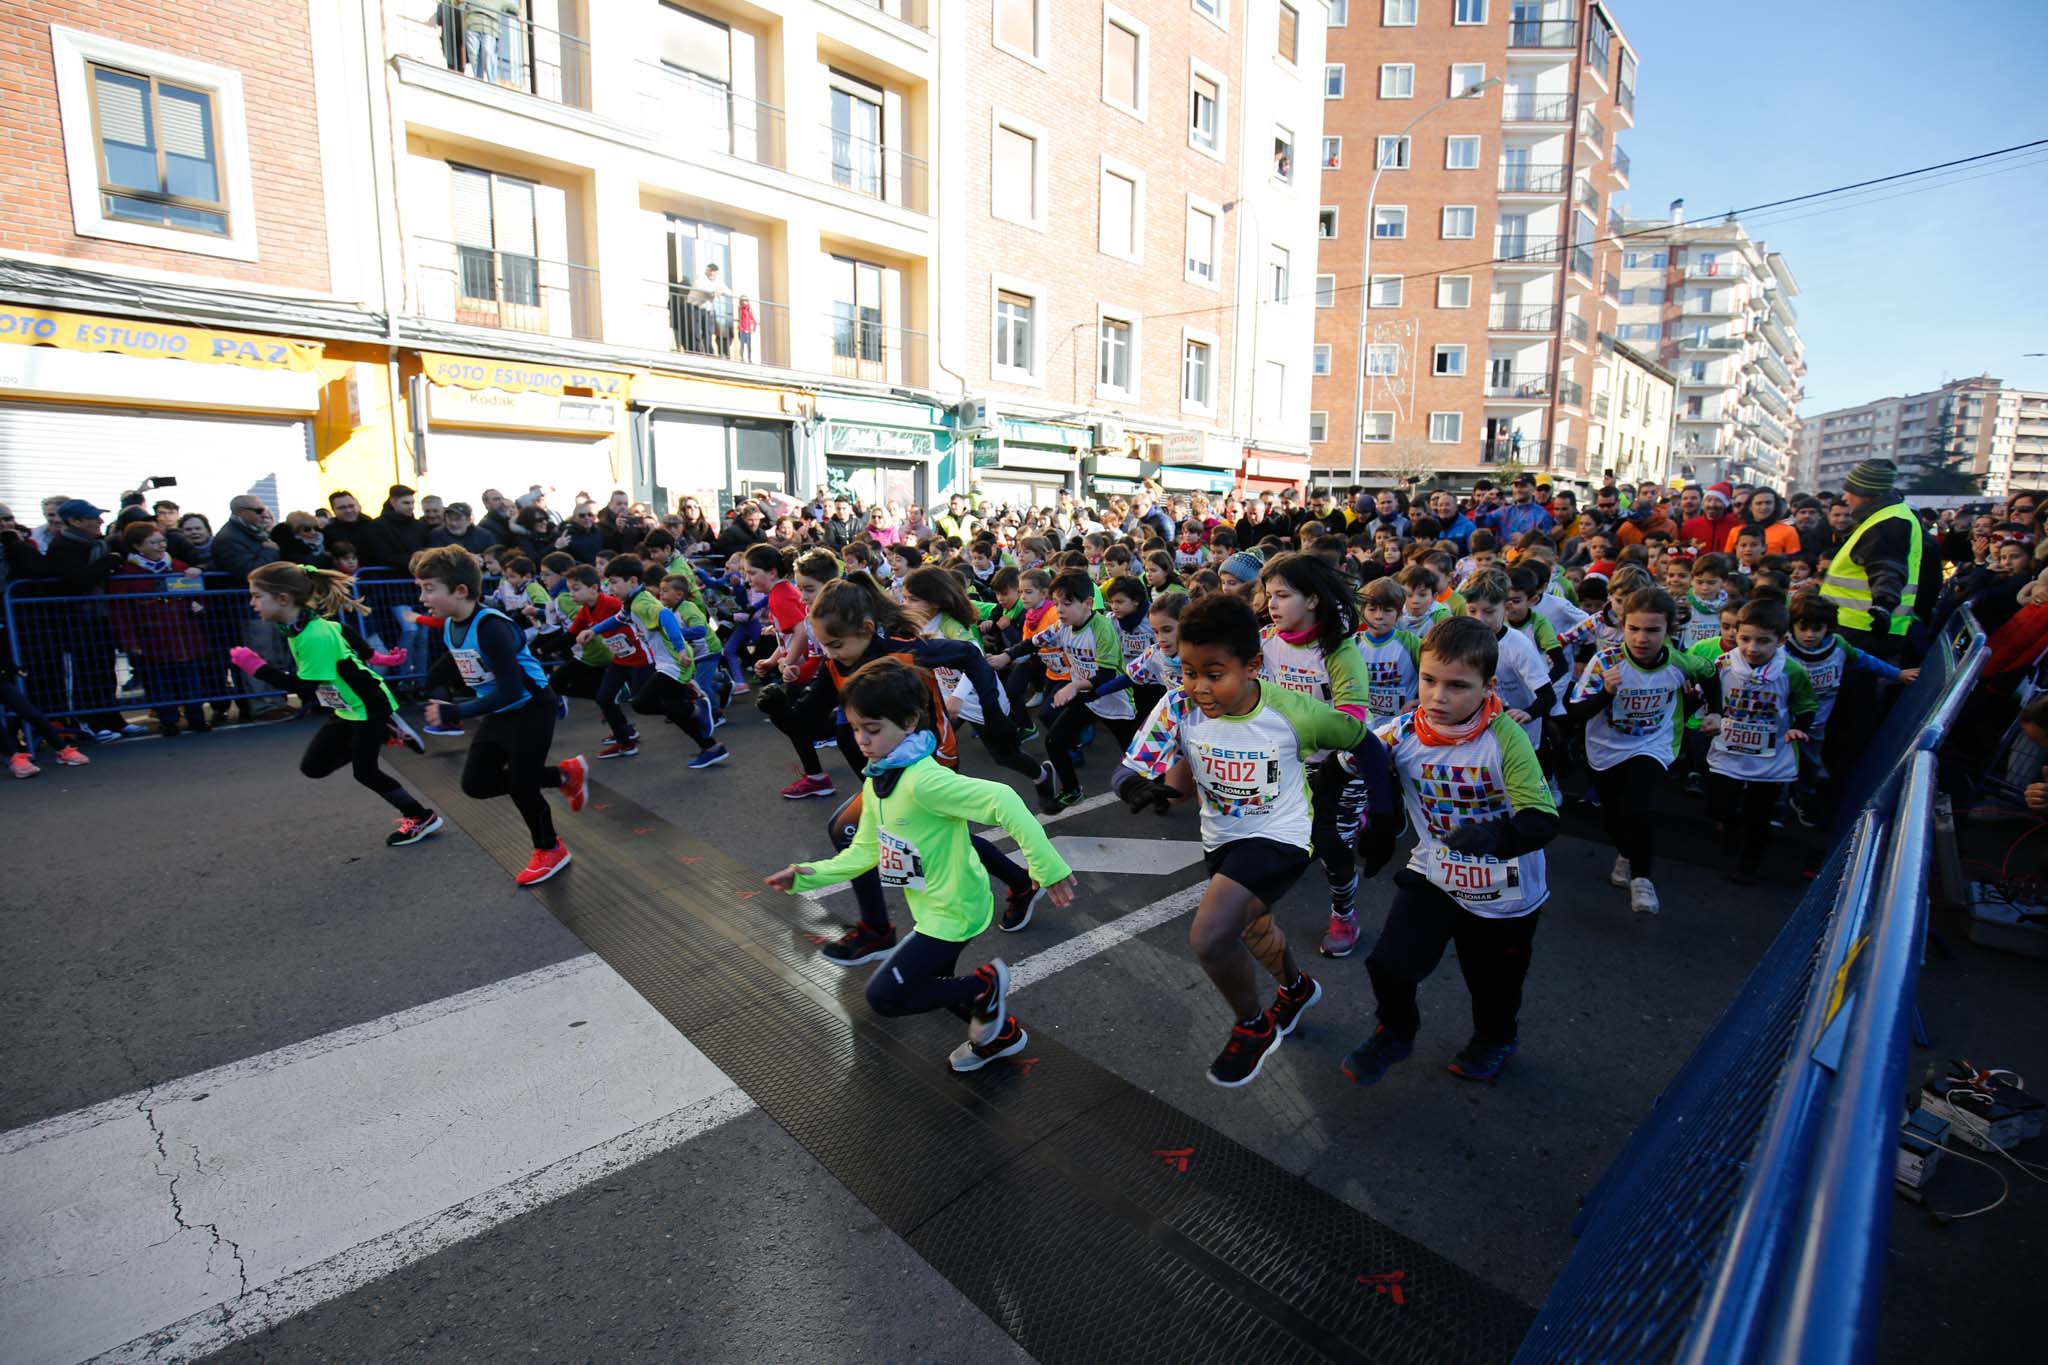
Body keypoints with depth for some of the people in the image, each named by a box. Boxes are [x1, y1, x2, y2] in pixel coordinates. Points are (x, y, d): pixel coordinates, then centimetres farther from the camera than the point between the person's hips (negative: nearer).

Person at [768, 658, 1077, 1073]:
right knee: (932, 984, 27)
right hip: (931, 906, 9)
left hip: (952, 910, -9)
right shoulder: (875, 780, 0)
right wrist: (810, 875, -4)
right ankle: (1000, 1033, 48)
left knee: (884, 995, -5)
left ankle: (985, 986, 10)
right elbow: (866, 850, 8)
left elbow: (1002, 801, -39)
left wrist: (1048, 868, -40)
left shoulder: (923, 779, -30)